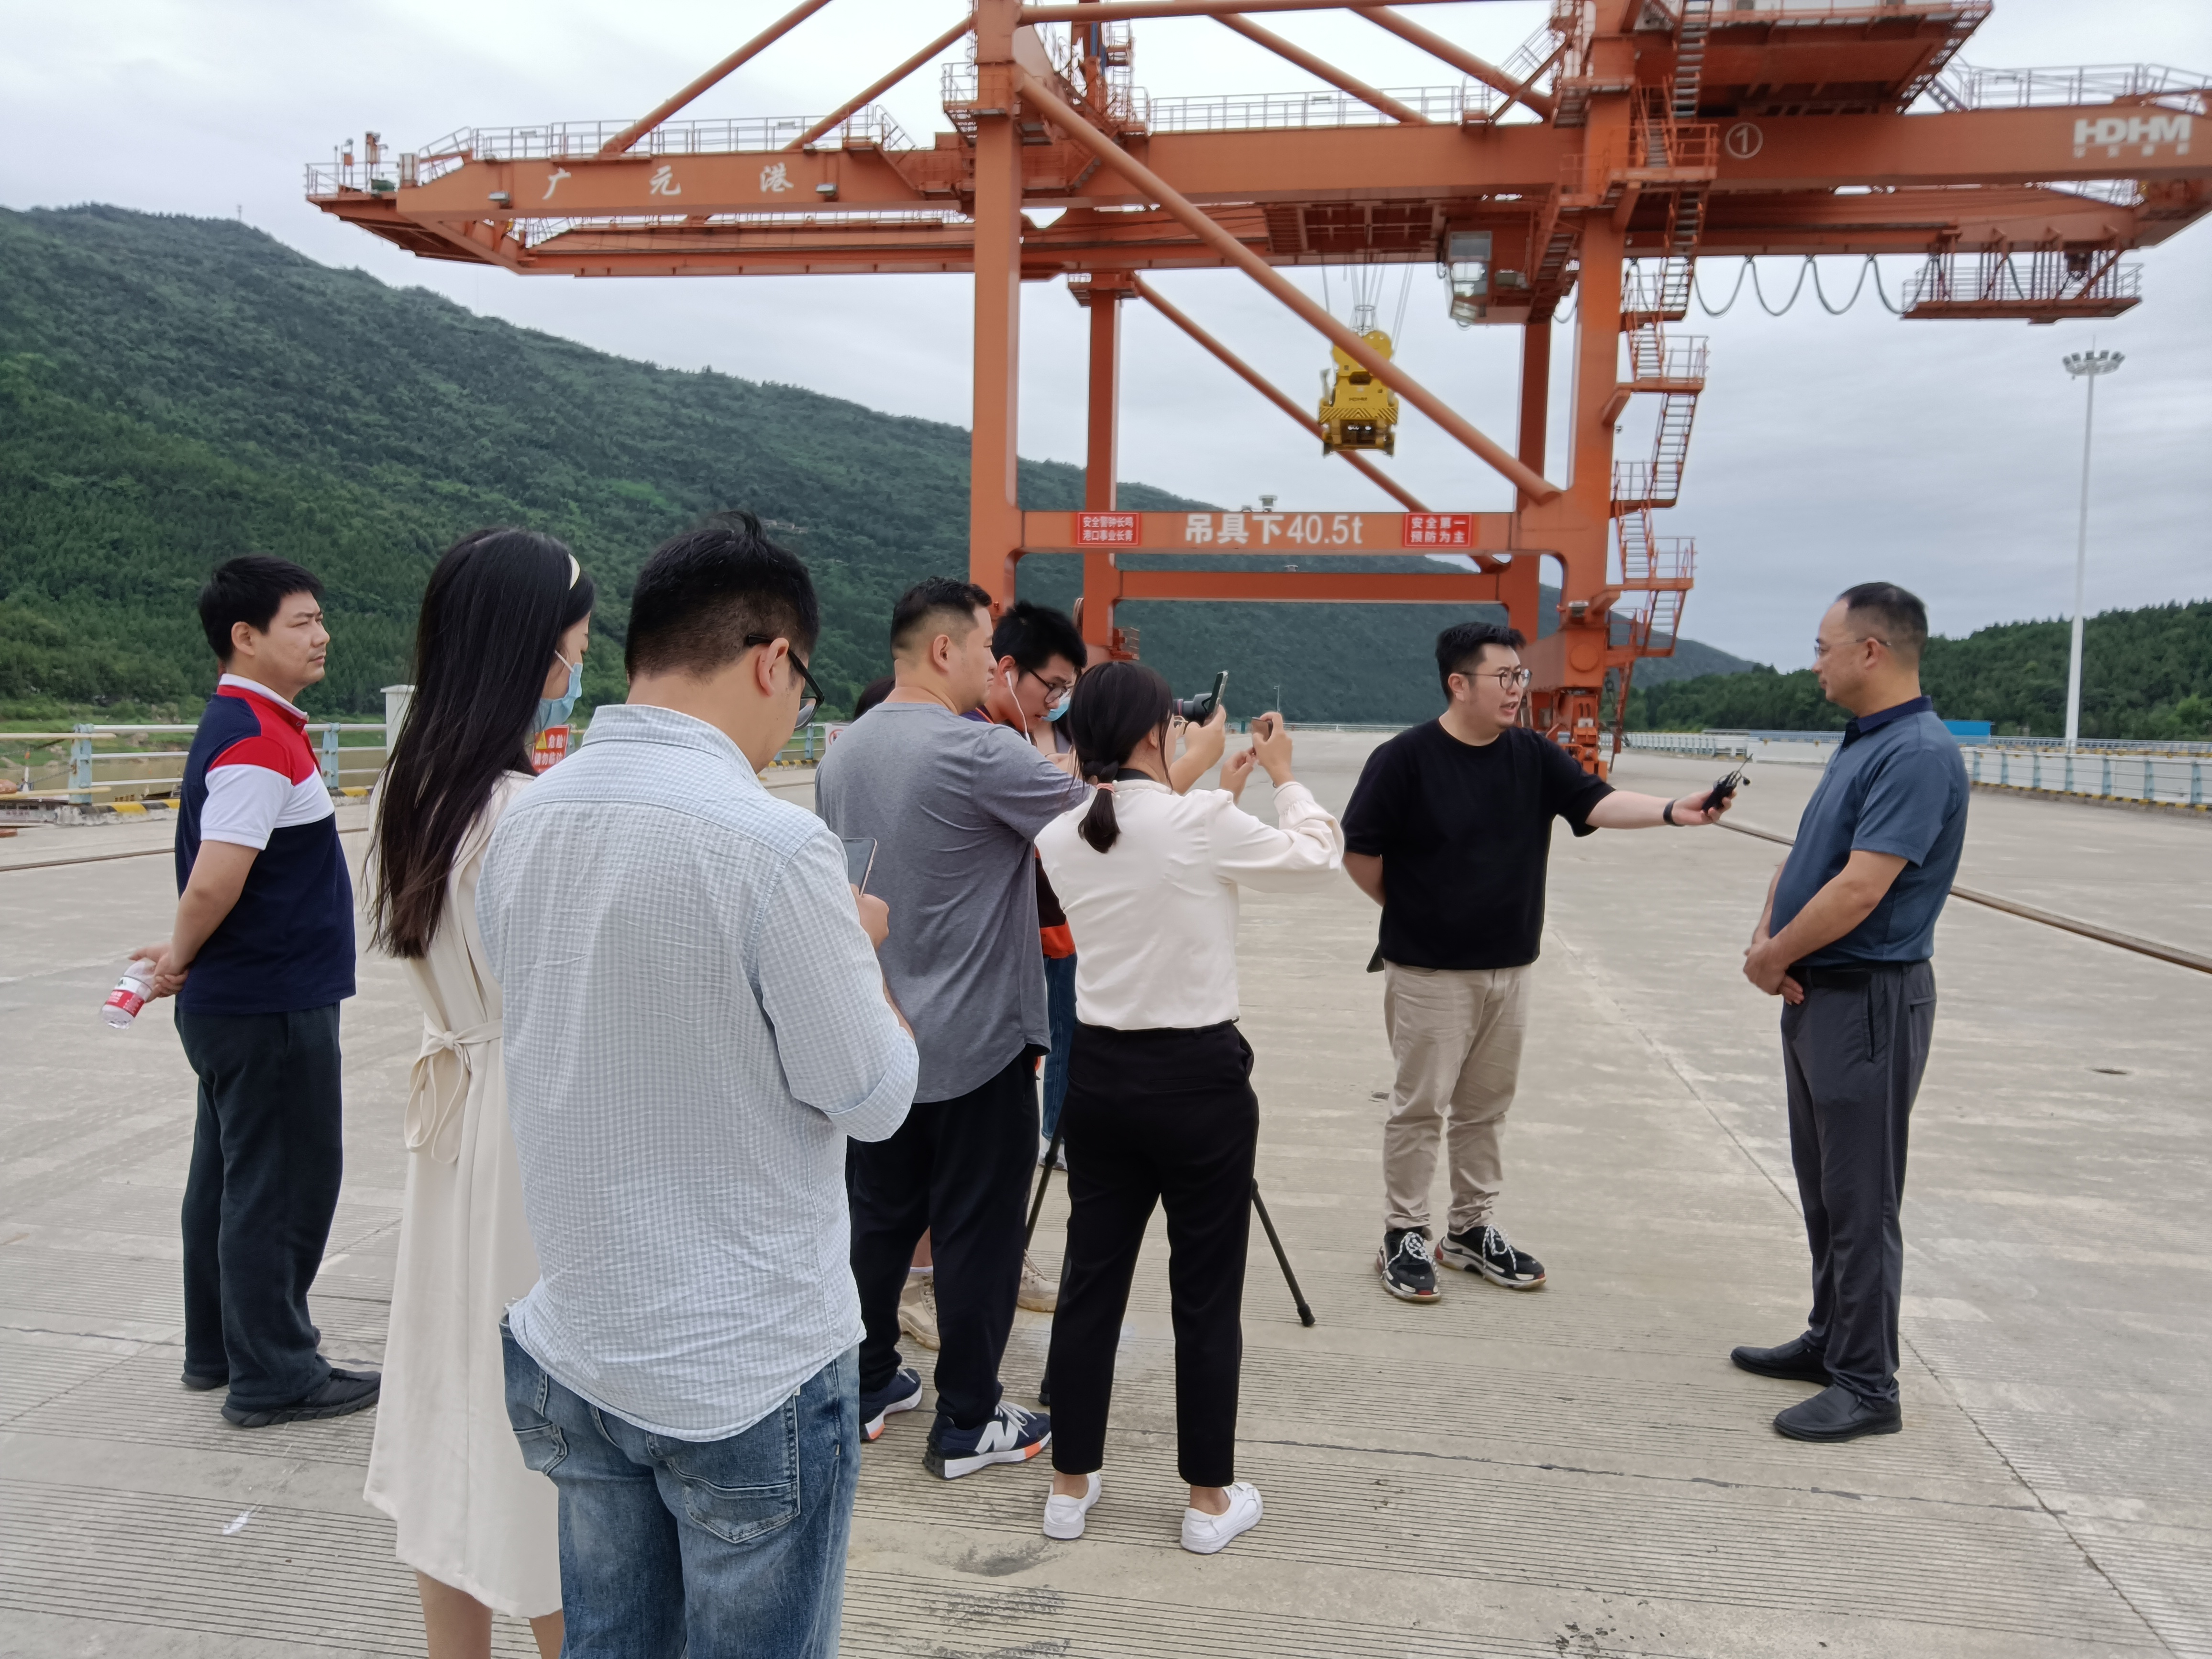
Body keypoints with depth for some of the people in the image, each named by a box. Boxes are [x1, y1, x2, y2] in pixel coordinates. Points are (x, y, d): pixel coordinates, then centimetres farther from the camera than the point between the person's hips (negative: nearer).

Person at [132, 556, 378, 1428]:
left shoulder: (254, 728, 13)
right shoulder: (256, 742, -19)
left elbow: (215, 882, 19)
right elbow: (215, 881, -25)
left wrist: (182, 956, 14)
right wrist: (183, 957, -9)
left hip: (239, 1004, 10)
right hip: (270, 1008, -10)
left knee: (233, 1177, 18)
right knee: (280, 1189, 0)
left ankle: (219, 1350, 32)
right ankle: (272, 1377, 12)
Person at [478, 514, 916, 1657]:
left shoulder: (521, 825, 0)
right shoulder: (776, 845, -22)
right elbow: (872, 1099, -15)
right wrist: (855, 950, 2)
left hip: (571, 1355, 7)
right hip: (747, 1372, -6)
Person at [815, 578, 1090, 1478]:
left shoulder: (843, 753, 6)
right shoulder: (980, 753, -20)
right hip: (975, 1041, -7)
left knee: (880, 1216, 18)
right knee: (977, 1231, 5)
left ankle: (867, 1385, 31)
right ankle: (968, 1423, 16)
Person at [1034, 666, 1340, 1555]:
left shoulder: (1060, 839, 0)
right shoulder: (1202, 823, -16)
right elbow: (1317, 857, -2)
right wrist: (1282, 774, 12)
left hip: (1100, 1075, 5)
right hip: (1198, 1079, -5)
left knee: (1091, 1280, 14)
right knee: (1206, 1294, 8)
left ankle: (1071, 1485, 28)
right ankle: (1210, 1499, 23)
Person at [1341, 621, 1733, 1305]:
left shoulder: (1535, 757, 4)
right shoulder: (1404, 759, -12)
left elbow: (1596, 802, -9)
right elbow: (1359, 851, -8)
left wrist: (1673, 810, -25)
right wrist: (1410, 912, 1)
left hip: (1508, 967, 5)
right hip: (1428, 972, -5)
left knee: (1486, 1108, 14)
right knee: (1420, 1107, 1)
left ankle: (1473, 1229, 27)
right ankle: (1404, 1237, 14)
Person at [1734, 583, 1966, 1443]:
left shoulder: (1919, 754, -20)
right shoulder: (1859, 745, 12)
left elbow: (1859, 890, -26)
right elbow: (1801, 858, 16)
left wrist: (1775, 957, -11)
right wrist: (1765, 941, -2)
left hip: (1869, 1000, -10)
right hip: (1816, 994, 10)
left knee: (1859, 1200, -1)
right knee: (1823, 1187, 19)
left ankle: (1867, 1386, 11)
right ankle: (1832, 1338, 32)